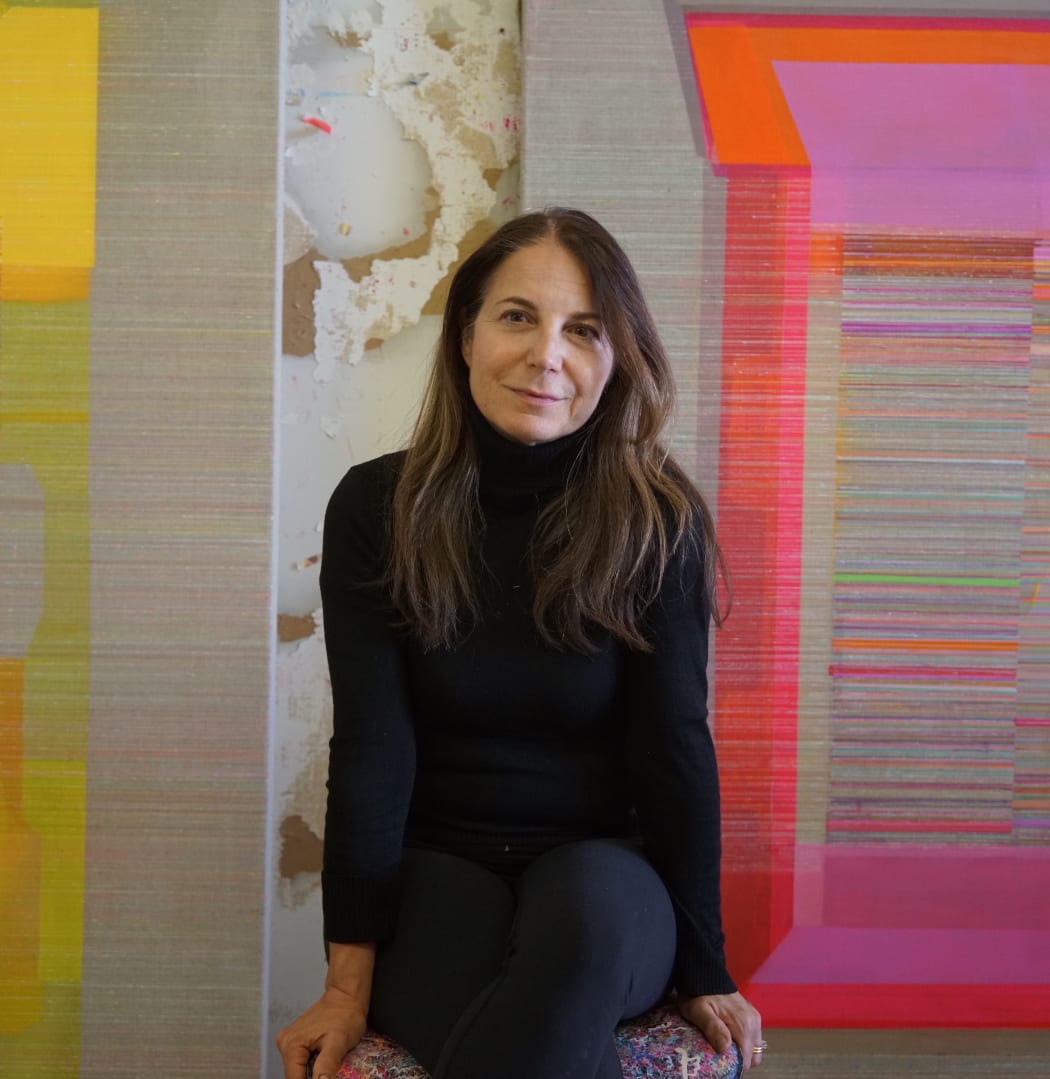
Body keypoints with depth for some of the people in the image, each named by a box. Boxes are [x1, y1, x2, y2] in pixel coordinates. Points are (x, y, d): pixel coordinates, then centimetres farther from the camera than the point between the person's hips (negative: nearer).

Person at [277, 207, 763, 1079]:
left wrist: (705, 971, -8)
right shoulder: (376, 509, -5)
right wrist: (351, 980, -14)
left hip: (602, 870, 1)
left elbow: (676, 745, -6)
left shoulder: (659, 525, -5)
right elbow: (372, 747, -8)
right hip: (435, 869, 0)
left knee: (583, 917, -37)